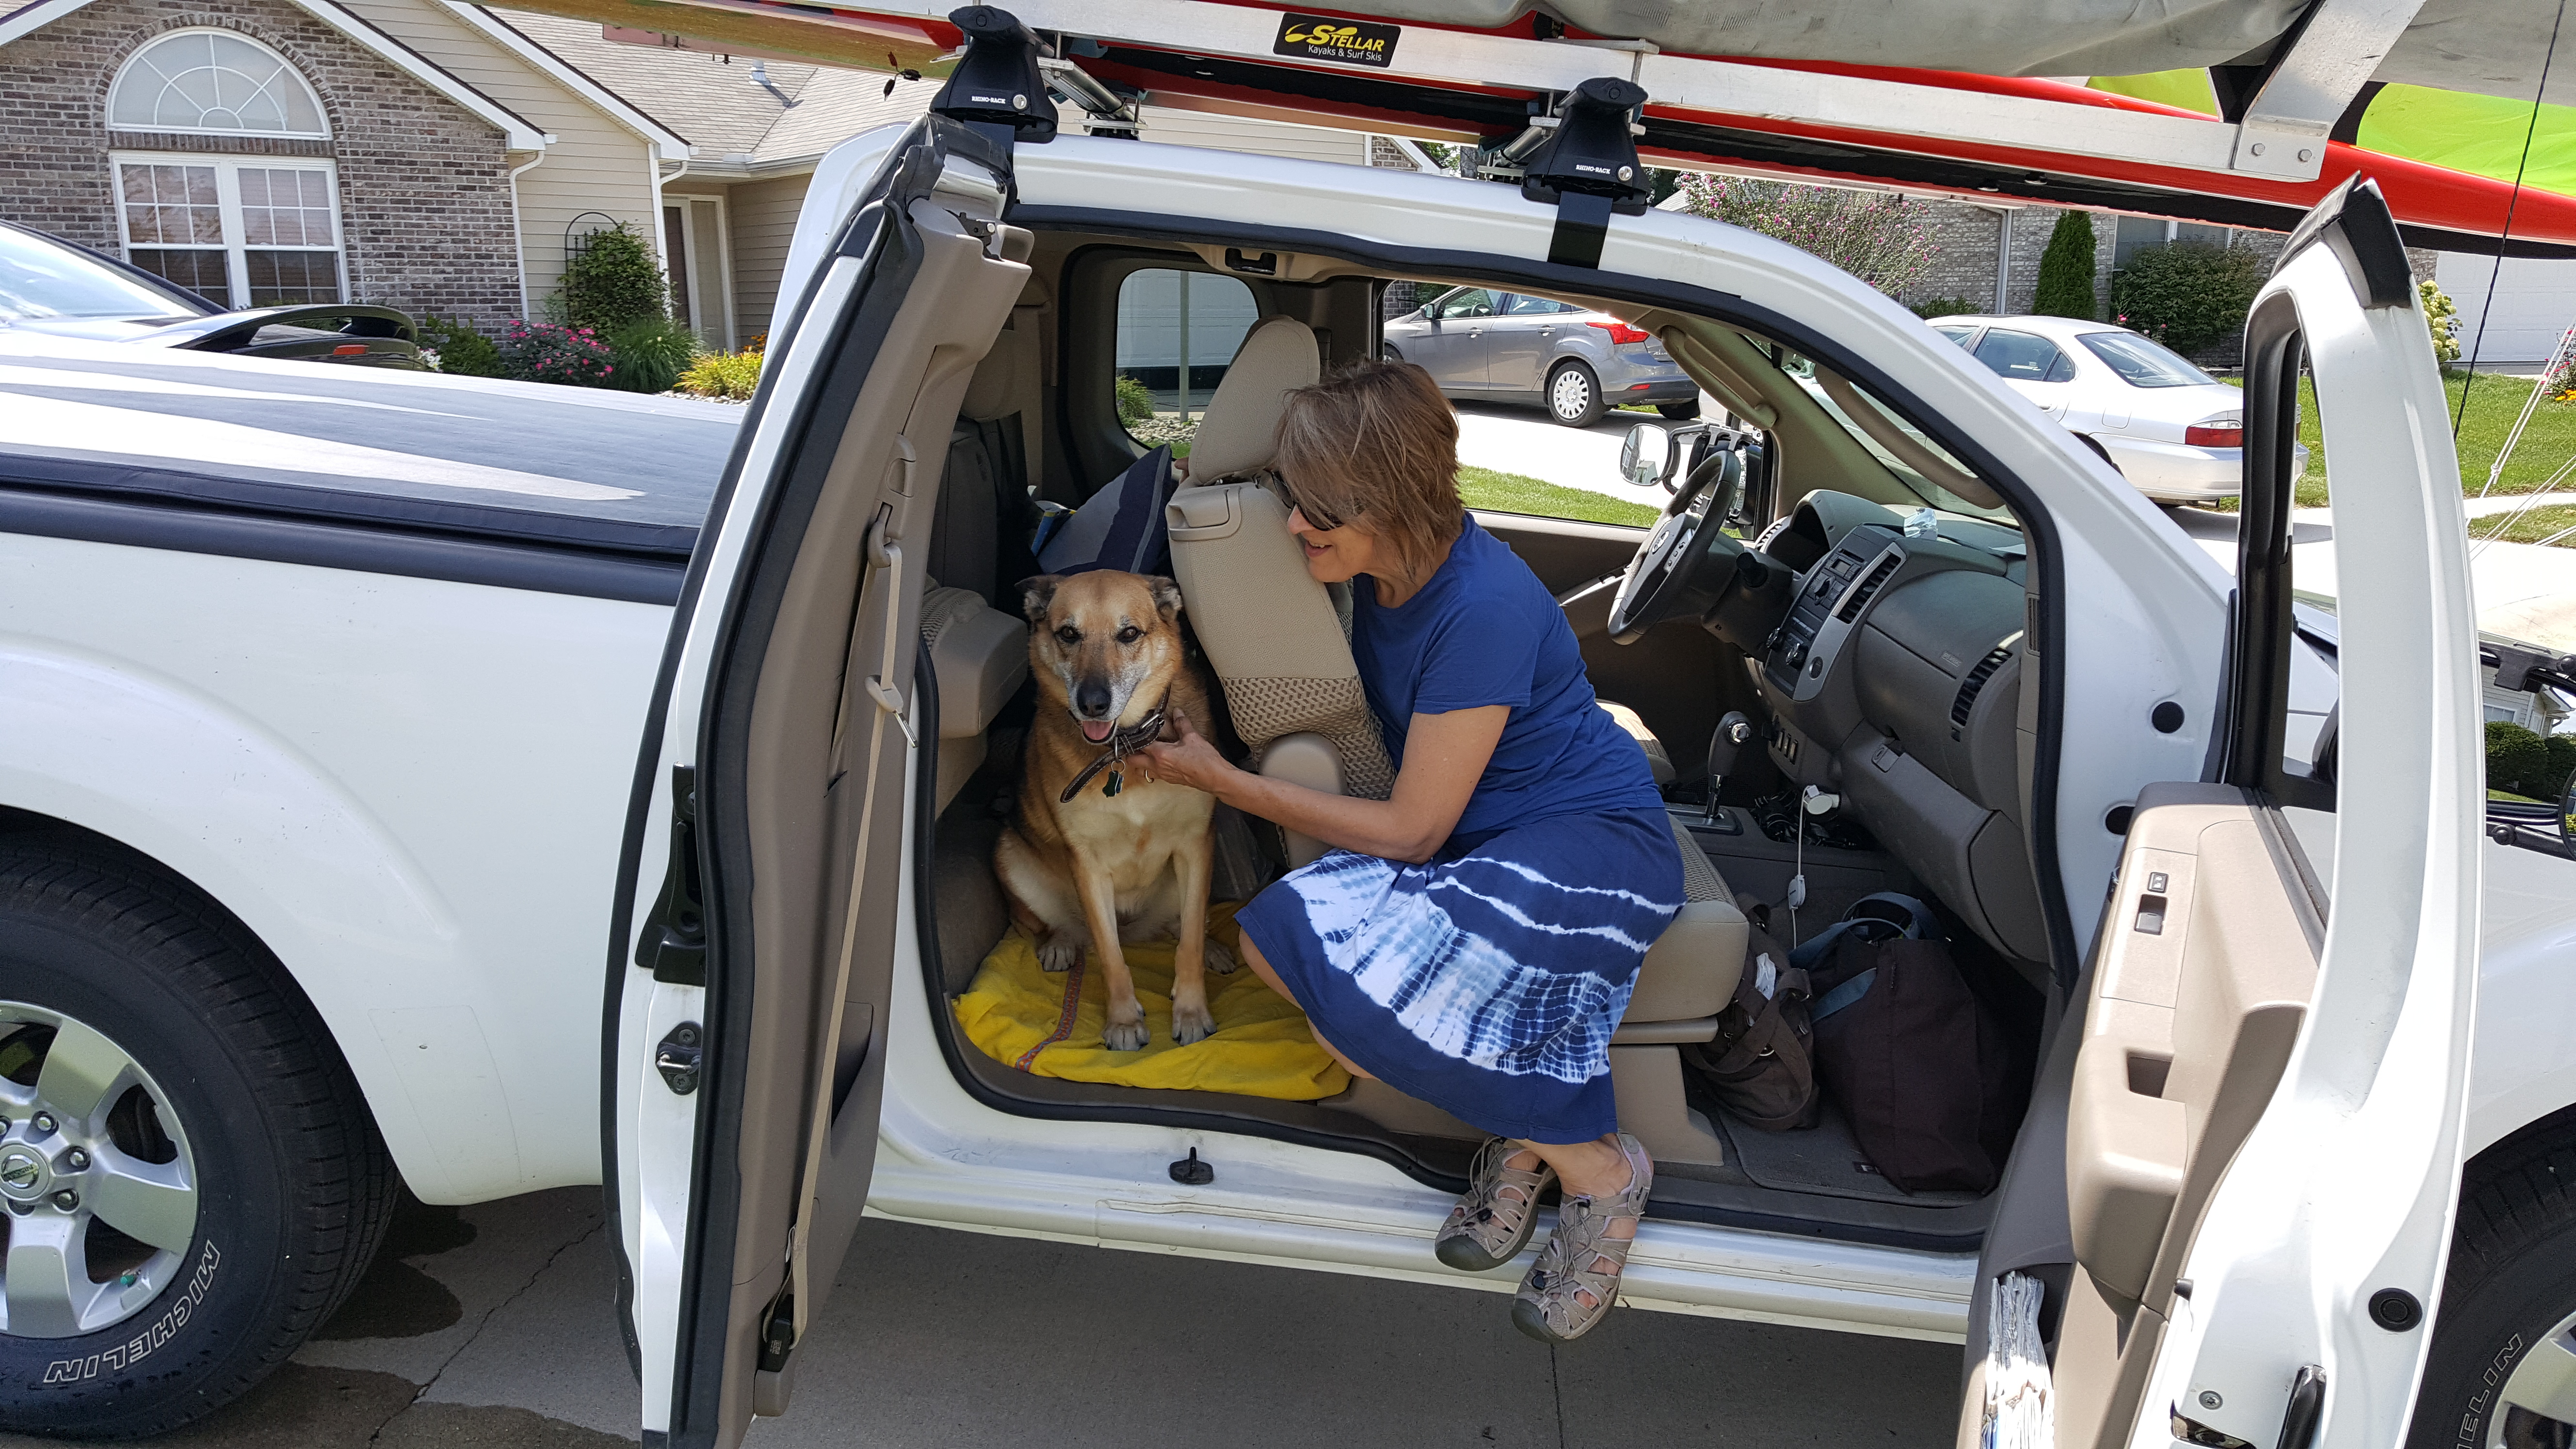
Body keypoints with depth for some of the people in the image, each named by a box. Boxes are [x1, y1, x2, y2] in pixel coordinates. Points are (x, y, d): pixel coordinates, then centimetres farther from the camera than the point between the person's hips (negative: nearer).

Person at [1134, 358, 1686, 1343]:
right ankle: (1524, 1125, -2)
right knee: (1275, 935, -17)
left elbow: (1409, 833, -19)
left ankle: (1598, 1164, -6)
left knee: (1363, 997, -30)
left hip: (1595, 844, -8)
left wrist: (1221, 779, -14)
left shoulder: (1483, 608, -26)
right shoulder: (1381, 568, -1)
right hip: (1473, 838, 8)